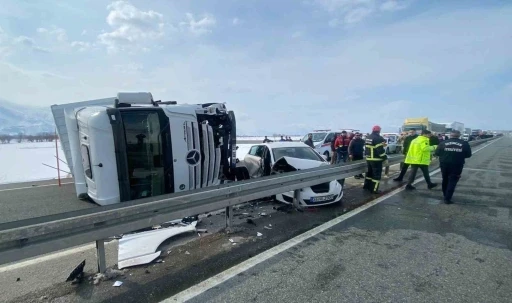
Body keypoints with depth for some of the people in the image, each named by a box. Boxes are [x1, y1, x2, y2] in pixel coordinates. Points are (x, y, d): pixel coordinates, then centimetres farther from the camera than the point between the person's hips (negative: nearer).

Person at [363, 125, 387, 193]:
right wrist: (385, 158, -14)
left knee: (369, 172, 20)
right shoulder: (379, 138, -16)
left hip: (368, 159, 8)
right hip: (376, 159, -8)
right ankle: (374, 189, 2)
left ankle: (366, 186, 28)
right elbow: (380, 150, -20)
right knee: (376, 174, 0)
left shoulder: (368, 137, 11)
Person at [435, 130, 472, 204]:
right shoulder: (464, 144, -3)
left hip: (444, 165, 1)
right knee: (452, 182, 2)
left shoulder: (443, 143, -4)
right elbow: (468, 155, 1)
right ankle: (447, 198, -1)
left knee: (445, 180, 18)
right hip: (457, 166, -1)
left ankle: (445, 195, 32)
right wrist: (460, 155, 19)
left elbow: (437, 153, -3)